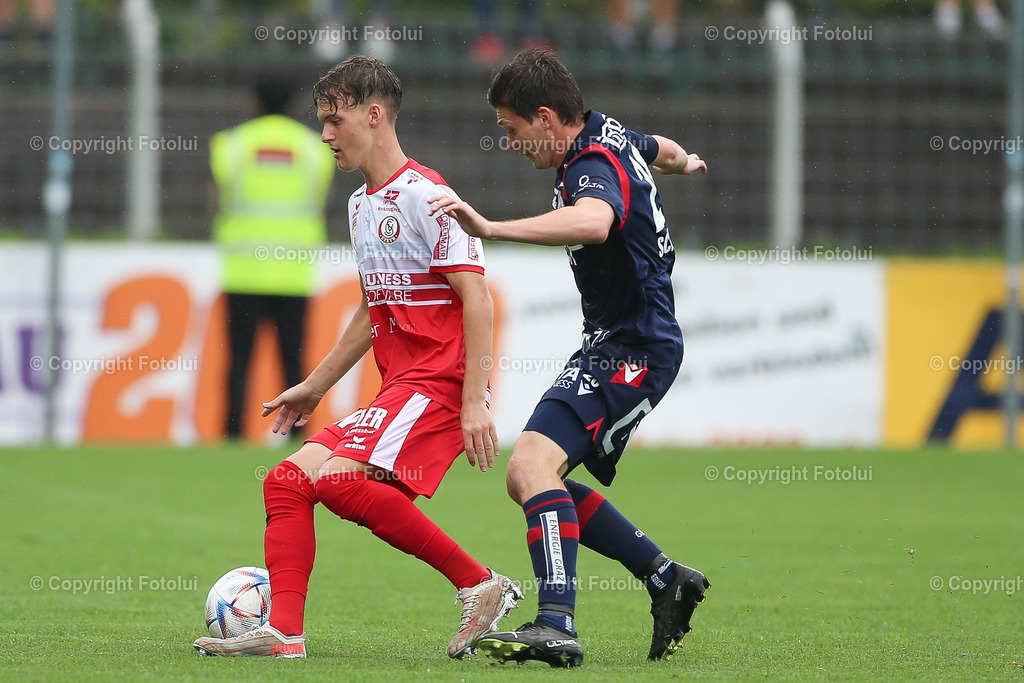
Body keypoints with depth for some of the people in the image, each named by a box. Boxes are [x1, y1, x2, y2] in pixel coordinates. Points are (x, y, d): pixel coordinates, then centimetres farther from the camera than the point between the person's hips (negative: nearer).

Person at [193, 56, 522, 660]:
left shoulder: (424, 195, -11)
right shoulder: (362, 203, 18)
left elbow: (476, 299, -16)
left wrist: (475, 402, -22)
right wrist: (316, 386, 31)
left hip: (438, 381, -9)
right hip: (396, 386, 9)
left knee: (339, 480, -25)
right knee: (289, 480, 0)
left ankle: (481, 586, -19)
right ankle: (283, 632, -8)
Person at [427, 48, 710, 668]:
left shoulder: (594, 166, -21)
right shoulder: (614, 137, 10)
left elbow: (594, 222, -46)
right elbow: (662, 150, 35)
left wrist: (492, 229, -53)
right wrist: (685, 162, 60)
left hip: (634, 349, -11)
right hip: (615, 343, 11)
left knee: (535, 464, -26)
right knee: (531, 481, 11)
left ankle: (557, 628, -36)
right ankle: (667, 580, 17)